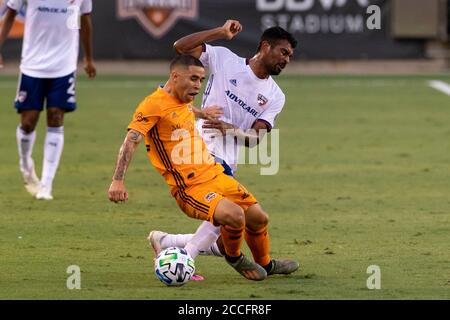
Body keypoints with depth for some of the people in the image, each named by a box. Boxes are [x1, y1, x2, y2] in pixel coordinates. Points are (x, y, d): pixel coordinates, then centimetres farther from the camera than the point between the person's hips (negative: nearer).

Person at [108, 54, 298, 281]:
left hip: (216, 176, 9)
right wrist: (118, 181, -30)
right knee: (235, 215, -29)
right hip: (189, 188, -9)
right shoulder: (154, 105, -13)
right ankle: (234, 258, 2)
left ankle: (266, 264, 36)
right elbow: (131, 140, -22)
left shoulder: (185, 103, 13)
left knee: (258, 218, 8)